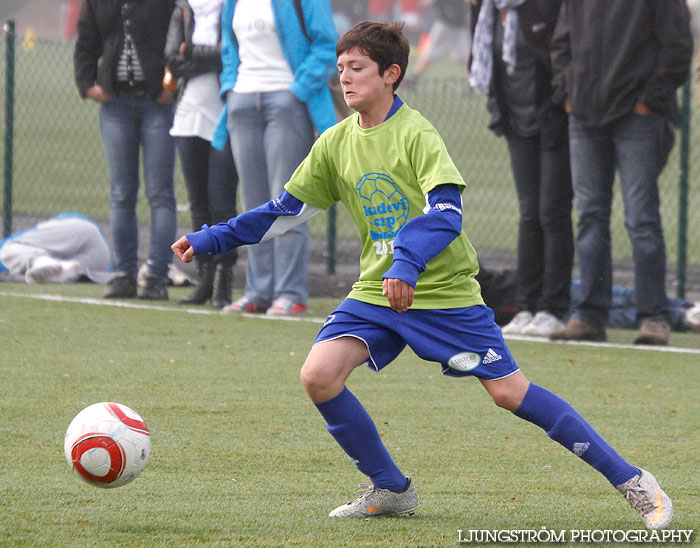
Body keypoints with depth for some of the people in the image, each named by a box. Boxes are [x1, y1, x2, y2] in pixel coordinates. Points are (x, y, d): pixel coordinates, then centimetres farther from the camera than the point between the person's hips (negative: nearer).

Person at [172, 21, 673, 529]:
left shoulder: (416, 133, -15)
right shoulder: (336, 143, 4)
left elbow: (448, 212, -27)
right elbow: (288, 209, 14)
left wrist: (407, 263, -43)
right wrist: (211, 239, 10)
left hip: (444, 292, -6)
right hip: (377, 292, 6)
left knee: (510, 391, -9)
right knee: (318, 375, -14)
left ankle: (632, 481, 2)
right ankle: (391, 489, 4)